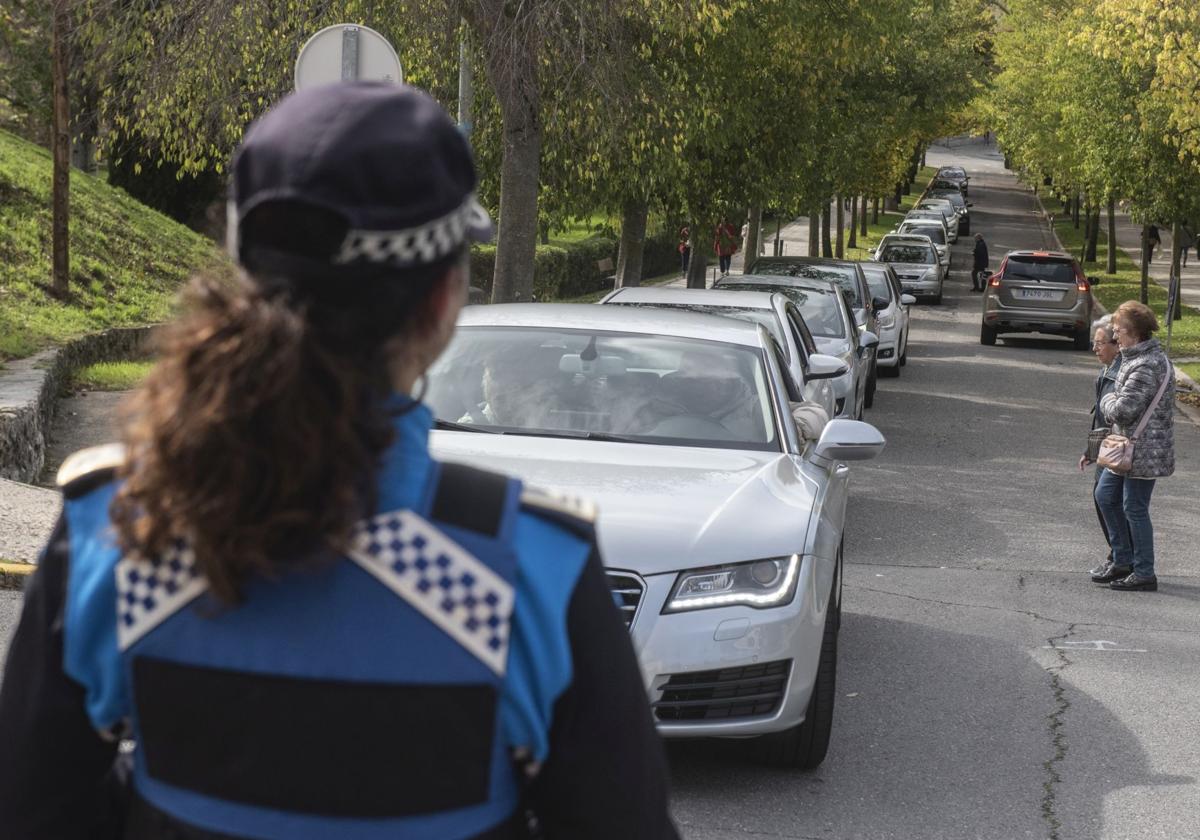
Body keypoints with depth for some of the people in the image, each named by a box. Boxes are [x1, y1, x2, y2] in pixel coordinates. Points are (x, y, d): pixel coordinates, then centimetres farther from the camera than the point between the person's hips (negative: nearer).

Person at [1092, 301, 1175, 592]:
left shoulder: (1145, 367, -24)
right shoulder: (1149, 357, 10)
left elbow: (1122, 410, -26)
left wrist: (1107, 402, -7)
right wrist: (1113, 403, 1)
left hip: (1144, 451, -11)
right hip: (1128, 447, 11)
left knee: (1134, 508, -1)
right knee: (1105, 495, 17)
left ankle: (1144, 574, 11)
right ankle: (1123, 561, 26)